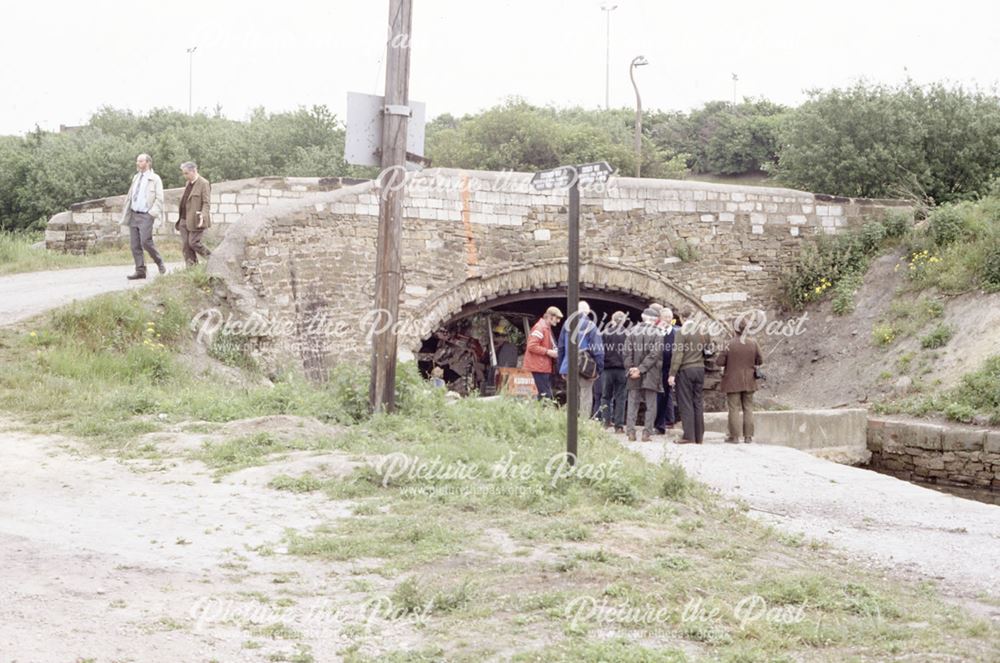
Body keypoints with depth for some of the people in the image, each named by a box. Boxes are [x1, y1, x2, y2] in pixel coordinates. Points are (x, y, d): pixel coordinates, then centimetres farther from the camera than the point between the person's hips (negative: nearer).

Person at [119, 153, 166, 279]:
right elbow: (129, 197, 19)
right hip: (133, 215, 6)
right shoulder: (136, 178, 17)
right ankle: (140, 271, 6)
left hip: (146, 216, -6)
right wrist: (124, 215, 14)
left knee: (146, 242, -16)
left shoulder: (155, 179, -1)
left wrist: (154, 213, -16)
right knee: (135, 245, 1)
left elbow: (159, 199, -6)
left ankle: (160, 264, 5)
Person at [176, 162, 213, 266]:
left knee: (193, 243, -11)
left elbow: (206, 203, -14)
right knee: (185, 246, 3)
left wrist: (202, 216, -27)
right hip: (184, 220, 8)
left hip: (196, 220, -8)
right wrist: (180, 219, 17)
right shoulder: (189, 183, 17)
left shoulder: (204, 183, -8)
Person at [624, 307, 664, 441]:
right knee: (650, 404, 5)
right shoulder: (657, 334, -6)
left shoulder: (632, 331, 2)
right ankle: (647, 432, 0)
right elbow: (654, 354, -13)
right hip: (651, 375, -2)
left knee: (633, 403, 9)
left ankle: (631, 431, 3)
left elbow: (627, 352, -2)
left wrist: (630, 369, -3)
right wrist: (642, 369, -12)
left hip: (634, 376, 2)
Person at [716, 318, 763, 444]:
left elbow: (719, 362, -11)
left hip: (733, 381, -3)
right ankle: (748, 436, 9)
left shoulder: (728, 344, -14)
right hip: (749, 381, 3)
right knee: (748, 408, 10)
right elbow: (759, 361, 4)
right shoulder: (753, 344, -4)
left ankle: (734, 436, 2)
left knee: (734, 408, 2)